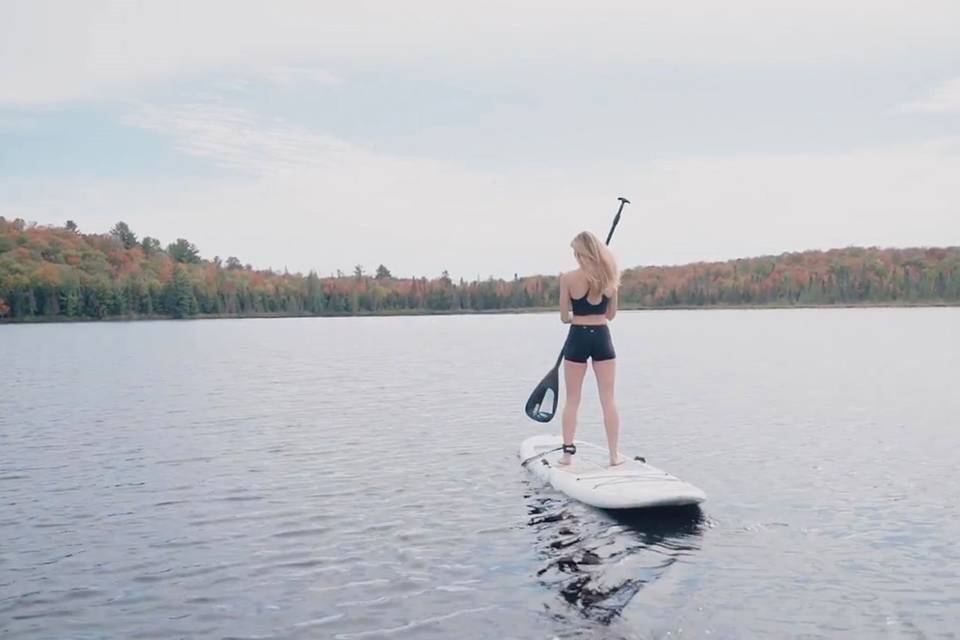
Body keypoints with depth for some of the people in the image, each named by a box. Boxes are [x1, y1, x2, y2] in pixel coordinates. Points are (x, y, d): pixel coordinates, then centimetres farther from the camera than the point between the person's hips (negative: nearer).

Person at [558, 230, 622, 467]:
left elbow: (564, 318, -4)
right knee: (608, 400, 7)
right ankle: (614, 455, 11)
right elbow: (611, 314, 8)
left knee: (572, 400, 9)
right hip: (602, 338, 2)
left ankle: (568, 452, 13)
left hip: (577, 339, -2)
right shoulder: (609, 277, -1)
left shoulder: (568, 278, -10)